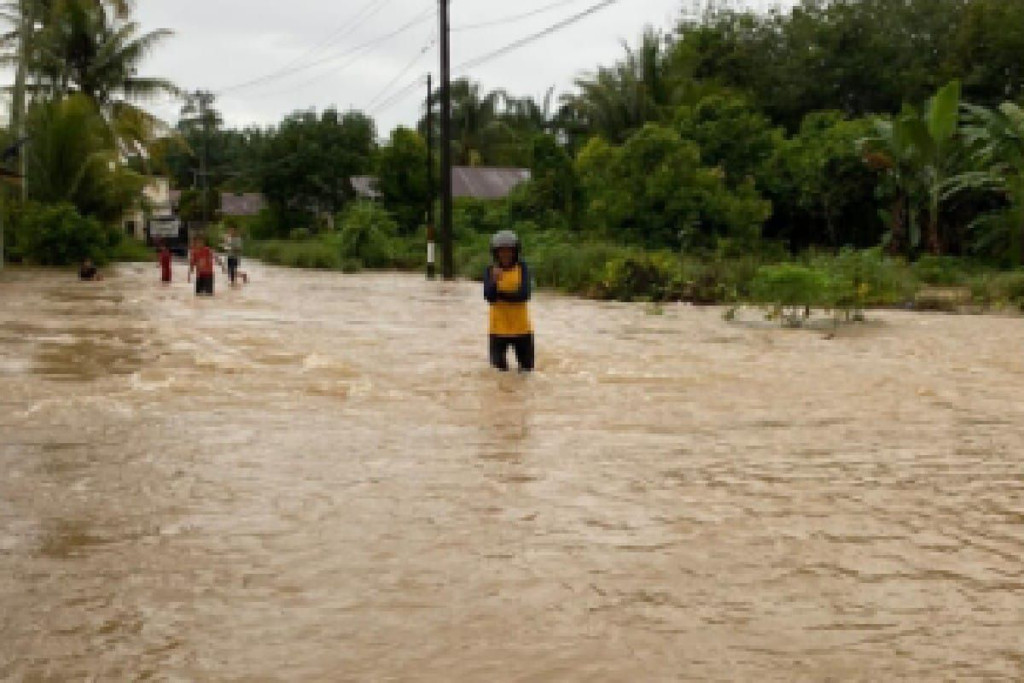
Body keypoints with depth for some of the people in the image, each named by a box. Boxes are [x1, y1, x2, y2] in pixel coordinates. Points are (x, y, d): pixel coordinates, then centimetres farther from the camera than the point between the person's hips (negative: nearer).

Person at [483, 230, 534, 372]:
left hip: (521, 326, 0)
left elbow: (524, 294, -12)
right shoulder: (490, 271, 0)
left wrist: (500, 294, -13)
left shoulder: (522, 268, -2)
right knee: (500, 366, 5)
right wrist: (495, 281, -28)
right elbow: (488, 296, -12)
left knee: (526, 367, 8)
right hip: (499, 327, 0)